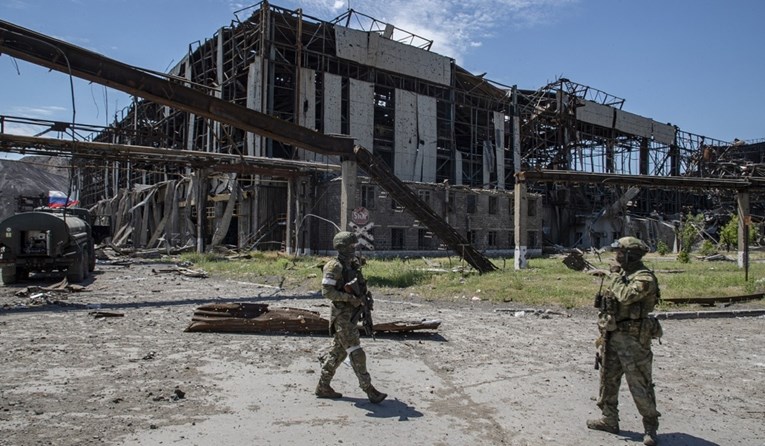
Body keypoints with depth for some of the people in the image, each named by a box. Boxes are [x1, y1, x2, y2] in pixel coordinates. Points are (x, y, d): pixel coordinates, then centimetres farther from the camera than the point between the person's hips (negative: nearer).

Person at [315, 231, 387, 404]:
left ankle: (323, 386, 24)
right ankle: (369, 390, -3)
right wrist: (350, 298, -23)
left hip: (351, 314, 9)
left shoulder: (353, 265, 12)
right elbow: (327, 291, -20)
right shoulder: (334, 267, -14)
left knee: (338, 351, 14)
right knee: (356, 354, -7)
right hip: (341, 315, -9)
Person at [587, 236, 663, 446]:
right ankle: (609, 419, 27)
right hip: (612, 335, 9)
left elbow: (625, 296, -31)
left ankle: (650, 427, 11)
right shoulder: (623, 273, 11)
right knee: (608, 379, 15)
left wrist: (616, 277, -14)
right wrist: (604, 332, 18)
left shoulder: (644, 278, -16)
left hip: (633, 338, -9)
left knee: (639, 384, -2)